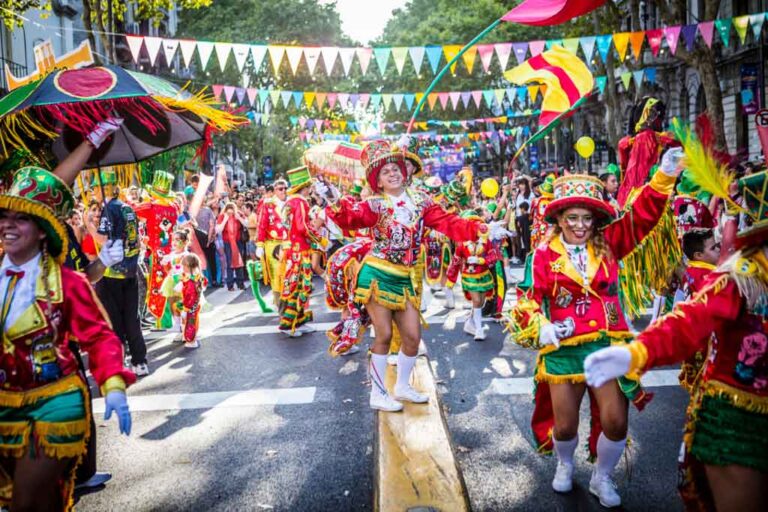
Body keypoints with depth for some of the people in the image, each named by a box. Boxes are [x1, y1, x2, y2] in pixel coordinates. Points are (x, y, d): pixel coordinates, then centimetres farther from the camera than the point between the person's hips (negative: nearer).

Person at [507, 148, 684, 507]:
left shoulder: (608, 244, 2)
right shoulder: (545, 254, -4)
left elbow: (643, 215, -5)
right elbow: (528, 299, -3)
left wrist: (665, 176, -16)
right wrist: (541, 328, -19)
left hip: (608, 346, 2)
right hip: (563, 350, -1)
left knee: (615, 422, 1)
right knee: (565, 426, 9)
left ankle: (601, 478, 30)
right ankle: (564, 465, 44)